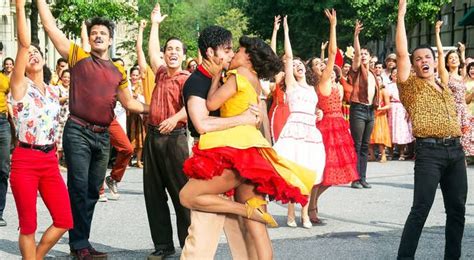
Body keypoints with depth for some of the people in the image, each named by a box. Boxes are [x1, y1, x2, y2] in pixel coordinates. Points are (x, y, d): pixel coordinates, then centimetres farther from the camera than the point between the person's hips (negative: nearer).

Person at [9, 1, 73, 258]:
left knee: (64, 220, 3)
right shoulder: (20, 84, -3)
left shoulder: (54, 90, 13)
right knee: (28, 225, 0)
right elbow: (24, 43, -16)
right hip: (25, 161, -5)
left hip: (50, 161, 5)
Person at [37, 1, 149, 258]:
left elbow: (128, 103, 22)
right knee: (79, 188, -7)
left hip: (103, 135, 5)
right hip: (78, 131, -5)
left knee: (93, 191, 10)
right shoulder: (78, 56, 2)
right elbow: (50, 26, -3)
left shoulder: (118, 71, 13)